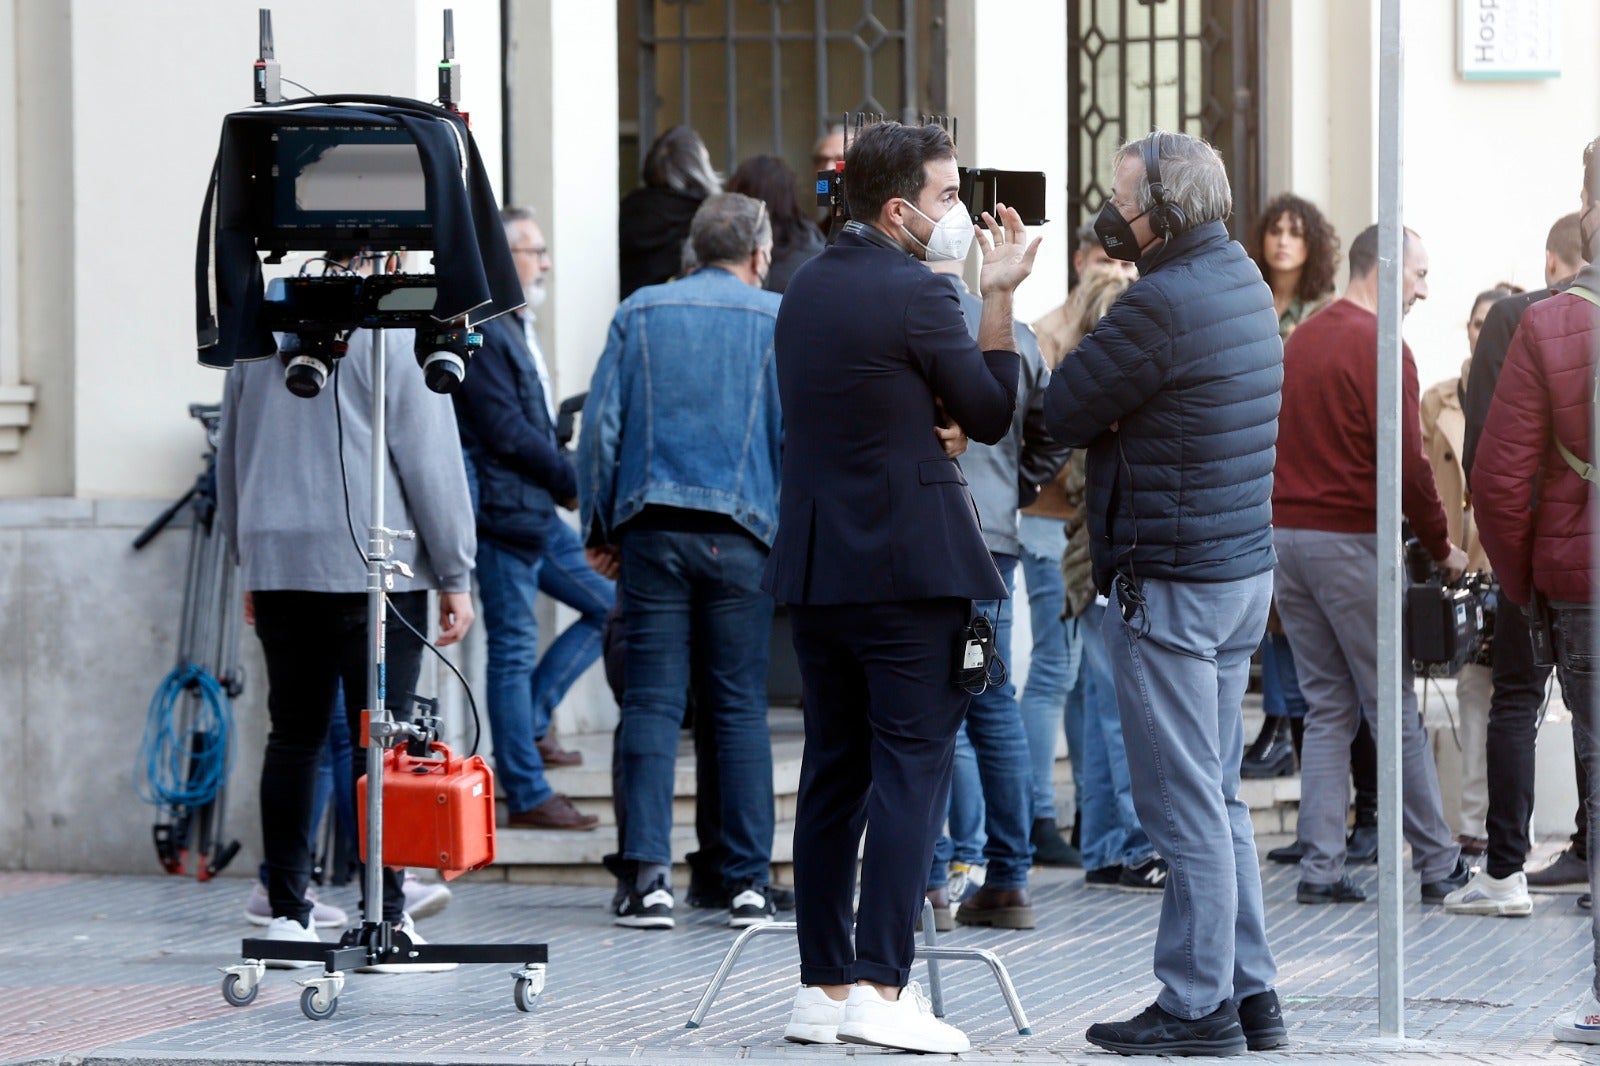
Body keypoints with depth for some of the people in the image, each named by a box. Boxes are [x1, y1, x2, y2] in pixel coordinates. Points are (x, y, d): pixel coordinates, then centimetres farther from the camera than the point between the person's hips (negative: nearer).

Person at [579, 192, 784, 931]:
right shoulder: (779, 320, 3)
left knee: (651, 701, 0)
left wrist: (600, 529, 10)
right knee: (740, 705, 4)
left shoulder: (639, 313, 7)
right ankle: (748, 882, 3)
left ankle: (649, 875, -8)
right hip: (740, 536, -1)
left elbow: (601, 425, 4)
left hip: (653, 530, 1)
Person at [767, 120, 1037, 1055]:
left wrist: (929, 430, 5)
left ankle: (825, 988, 10)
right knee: (913, 769, -6)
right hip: (910, 561, -8)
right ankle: (882, 988, -12)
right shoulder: (917, 294, -12)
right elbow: (994, 415, -3)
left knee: (833, 771, 10)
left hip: (816, 565, 8)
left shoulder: (806, 291, 13)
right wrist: (1001, 300, 1)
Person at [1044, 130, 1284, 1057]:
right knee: (1219, 794, 15)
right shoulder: (1241, 280, 11)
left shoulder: (1163, 305, -20)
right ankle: (1250, 990, 17)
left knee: (1183, 800, -3)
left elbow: (1063, 412, -13)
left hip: (1171, 580, -9)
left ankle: (1197, 1005, 0)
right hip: (1246, 563, 9)